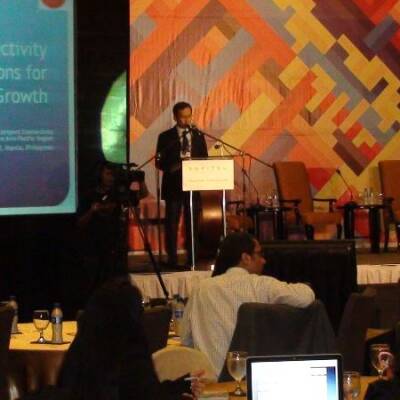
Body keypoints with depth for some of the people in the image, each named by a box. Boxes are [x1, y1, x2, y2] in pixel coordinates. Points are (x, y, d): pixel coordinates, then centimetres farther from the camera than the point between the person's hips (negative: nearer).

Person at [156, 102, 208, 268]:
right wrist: (173, 167, -19)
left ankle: (192, 259, 8)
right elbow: (159, 162, -1)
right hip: (173, 186, -3)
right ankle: (172, 259, 0)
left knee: (192, 223, 3)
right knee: (171, 224, -3)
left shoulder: (198, 136, 12)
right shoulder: (166, 137, 3)